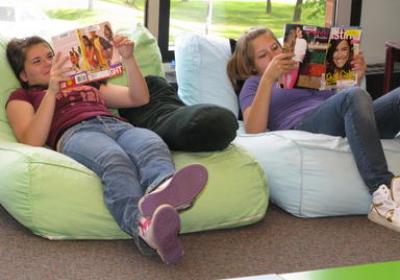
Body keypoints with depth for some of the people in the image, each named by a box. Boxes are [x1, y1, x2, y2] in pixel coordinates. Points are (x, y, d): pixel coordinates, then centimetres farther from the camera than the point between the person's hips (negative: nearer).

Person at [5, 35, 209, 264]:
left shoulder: (88, 83, 42)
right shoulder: (22, 97, 29)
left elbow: (140, 98, 33)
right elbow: (32, 141, 7)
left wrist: (129, 58, 20)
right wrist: (51, 92, -2)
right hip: (76, 133, -4)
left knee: (153, 147, -35)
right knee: (115, 160, -41)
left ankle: (164, 190, -69)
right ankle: (144, 223, -70)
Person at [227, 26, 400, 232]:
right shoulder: (254, 83, 24)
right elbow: (253, 130, 3)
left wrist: (356, 78, 16)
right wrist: (269, 78, -5)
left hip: (348, 129, 5)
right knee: (356, 97, -34)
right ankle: (383, 195, -48)